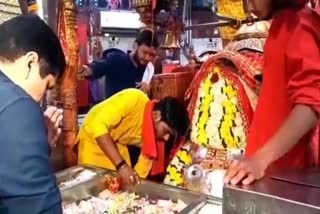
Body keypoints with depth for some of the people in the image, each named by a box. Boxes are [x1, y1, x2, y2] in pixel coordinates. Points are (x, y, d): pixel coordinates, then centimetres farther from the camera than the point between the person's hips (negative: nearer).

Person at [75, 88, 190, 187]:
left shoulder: (154, 136, -16)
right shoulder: (133, 99, -33)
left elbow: (141, 173, -6)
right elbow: (97, 125, -39)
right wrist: (121, 165, -42)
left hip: (118, 144, 5)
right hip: (93, 137, -4)